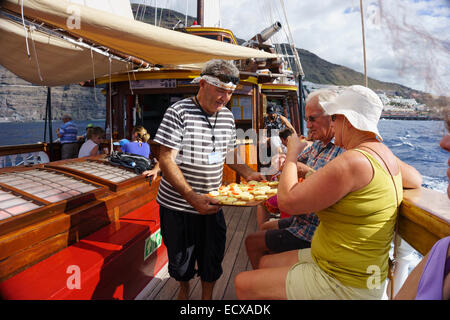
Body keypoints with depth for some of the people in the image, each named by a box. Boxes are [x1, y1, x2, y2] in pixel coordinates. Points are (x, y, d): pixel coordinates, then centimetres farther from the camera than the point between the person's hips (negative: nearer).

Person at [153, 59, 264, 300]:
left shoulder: (227, 117, 4)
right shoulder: (178, 112, -14)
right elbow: (166, 160, -19)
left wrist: (248, 173, -2)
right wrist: (192, 197, -30)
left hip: (211, 205, 4)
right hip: (178, 204, -3)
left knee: (212, 259, 13)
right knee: (180, 260, 15)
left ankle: (207, 296, 41)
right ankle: (184, 289, 48)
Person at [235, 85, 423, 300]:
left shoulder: (353, 161, -28)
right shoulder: (382, 151, 2)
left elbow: (287, 201, -25)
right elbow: (416, 180, 23)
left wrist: (292, 154, -9)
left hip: (343, 286, -10)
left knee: (243, 284, -3)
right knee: (265, 263, 21)